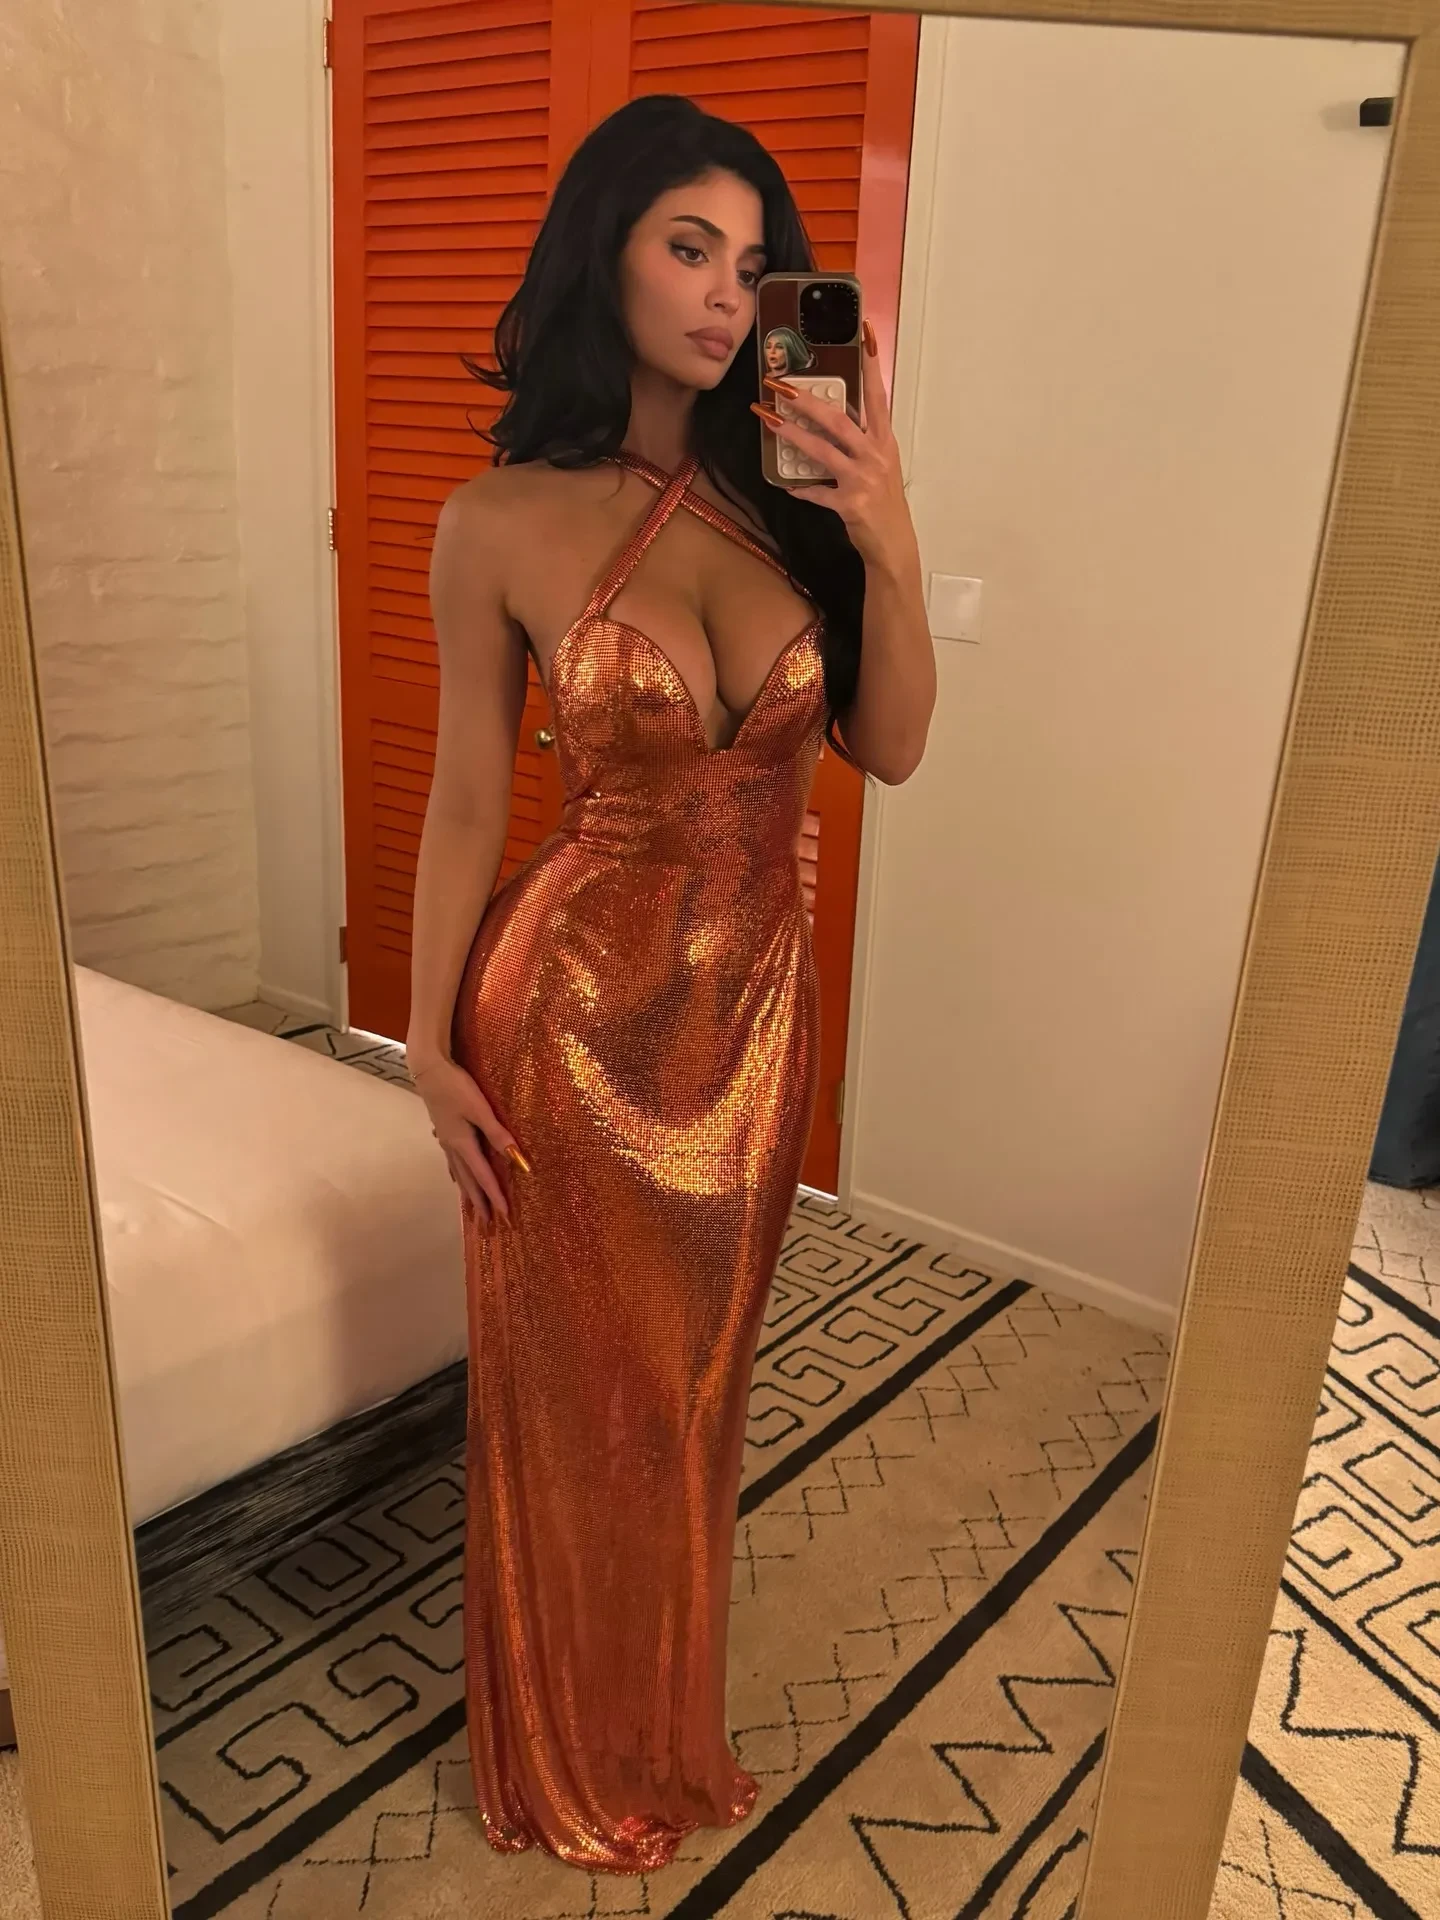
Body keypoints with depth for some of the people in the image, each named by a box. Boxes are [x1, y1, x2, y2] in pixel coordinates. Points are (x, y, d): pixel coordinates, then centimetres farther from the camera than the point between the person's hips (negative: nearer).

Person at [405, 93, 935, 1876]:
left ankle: (667, 1707, 49)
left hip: (754, 1005, 4)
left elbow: (891, 748, -1)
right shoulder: (501, 523, -9)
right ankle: (573, 1754, 43)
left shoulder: (783, 492, 0)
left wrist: (888, 544, -15)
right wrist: (429, 1043, -3)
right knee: (571, 1385, 14)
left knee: (695, 1374, 21)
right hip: (576, 1007, -3)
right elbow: (466, 801, -4)